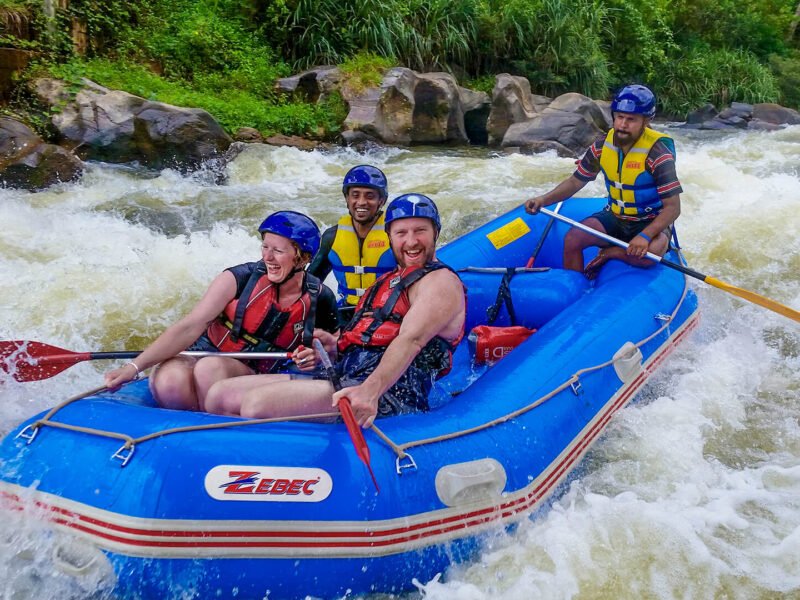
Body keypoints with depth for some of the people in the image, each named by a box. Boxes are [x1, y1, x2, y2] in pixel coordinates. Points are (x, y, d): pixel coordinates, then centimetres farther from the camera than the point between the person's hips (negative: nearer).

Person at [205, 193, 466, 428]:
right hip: (341, 379, 9)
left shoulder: (442, 281, -2)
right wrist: (336, 344, 8)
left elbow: (411, 340, -20)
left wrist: (370, 391, -35)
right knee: (220, 394, 0)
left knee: (257, 404, -29)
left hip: (386, 396, -9)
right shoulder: (389, 280, 26)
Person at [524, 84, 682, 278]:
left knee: (651, 252, -35)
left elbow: (673, 207, -21)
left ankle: (608, 253, -7)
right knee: (572, 239, -19)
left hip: (651, 223, -4)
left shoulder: (656, 152, -20)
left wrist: (645, 236, -36)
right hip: (614, 217, 4)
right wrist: (544, 200, -14)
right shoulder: (603, 145, -5)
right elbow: (575, 182, 4)